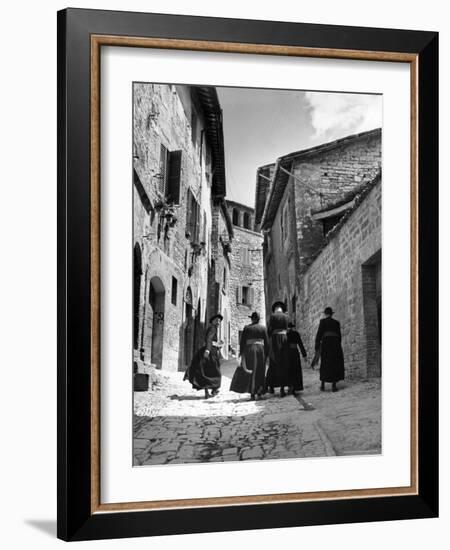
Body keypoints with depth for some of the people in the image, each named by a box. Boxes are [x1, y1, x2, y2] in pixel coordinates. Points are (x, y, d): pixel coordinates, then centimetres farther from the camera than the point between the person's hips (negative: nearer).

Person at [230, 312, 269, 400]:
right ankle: (259, 393, 10)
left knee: (251, 372, 1)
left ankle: (252, 394, -6)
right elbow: (266, 342, 3)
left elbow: (242, 341, -1)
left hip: (249, 350, -1)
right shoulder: (263, 328, 5)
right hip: (260, 350, 1)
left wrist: (241, 352, 5)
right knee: (260, 372, 12)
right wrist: (266, 354, 10)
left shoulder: (246, 328, 2)